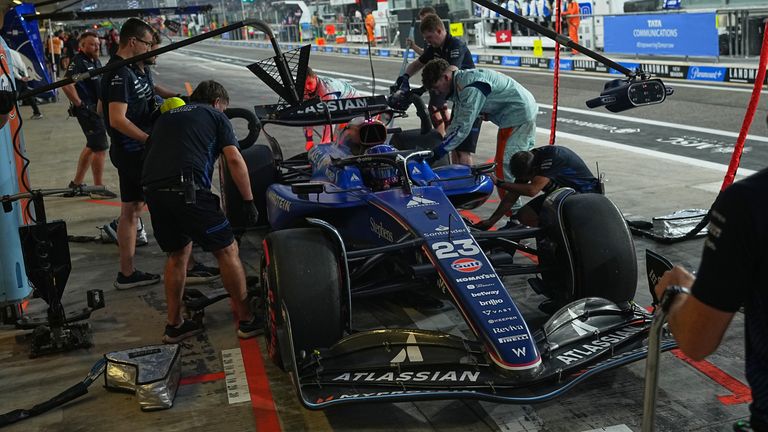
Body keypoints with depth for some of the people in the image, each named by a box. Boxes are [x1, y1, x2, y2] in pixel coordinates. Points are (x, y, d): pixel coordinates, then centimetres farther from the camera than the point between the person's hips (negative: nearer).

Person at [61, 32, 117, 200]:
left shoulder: (95, 61, 14)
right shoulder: (78, 62, -16)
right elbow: (67, 85, -28)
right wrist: (80, 104, -22)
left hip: (97, 109, 10)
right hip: (88, 110, -10)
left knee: (92, 146, 17)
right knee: (101, 148, -7)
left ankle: (77, 183, 28)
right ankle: (99, 188, 1)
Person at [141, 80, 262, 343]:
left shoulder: (166, 117, 30)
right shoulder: (215, 116, 15)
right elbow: (234, 160, 3)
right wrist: (249, 201, 7)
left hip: (152, 190, 6)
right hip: (188, 190, -6)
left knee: (177, 254, 23)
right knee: (227, 250, 7)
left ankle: (174, 326, 27)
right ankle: (247, 321, 14)